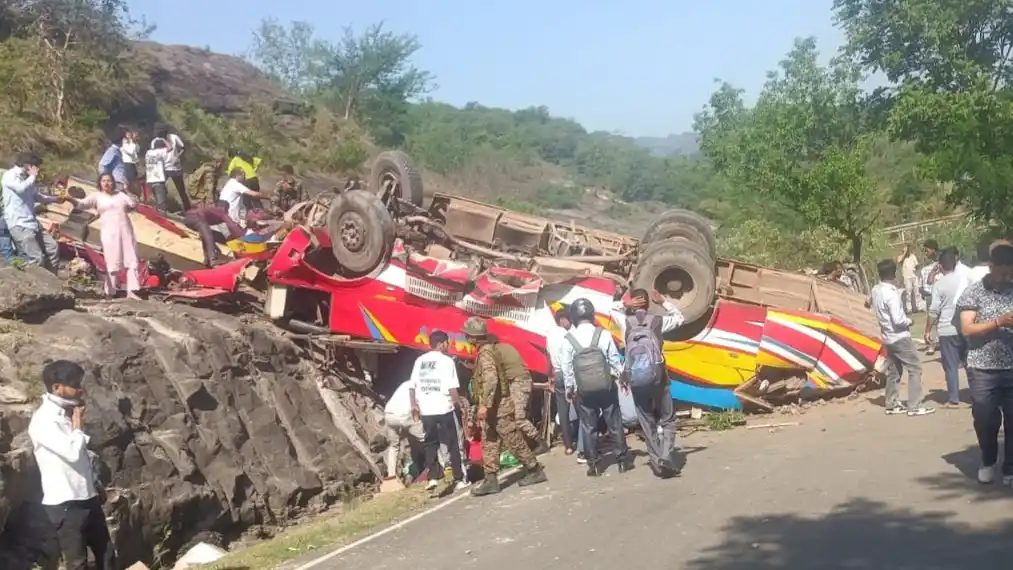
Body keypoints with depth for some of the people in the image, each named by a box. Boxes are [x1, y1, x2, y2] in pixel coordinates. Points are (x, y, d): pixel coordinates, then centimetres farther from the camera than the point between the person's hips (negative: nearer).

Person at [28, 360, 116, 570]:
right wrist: (78, 428, -10)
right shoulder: (43, 420, -18)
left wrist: (96, 486, 15)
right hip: (65, 504, -8)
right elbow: (72, 452, -28)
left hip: (87, 498, 8)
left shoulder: (68, 414, 9)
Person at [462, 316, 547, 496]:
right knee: (489, 444, 7)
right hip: (493, 407, 10)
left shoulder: (485, 353, -17)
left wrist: (484, 405, -32)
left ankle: (536, 471, 8)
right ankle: (491, 480, 7)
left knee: (514, 441, -2)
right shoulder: (486, 351, 14)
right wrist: (483, 406, 26)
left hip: (498, 406, -10)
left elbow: (491, 380, -30)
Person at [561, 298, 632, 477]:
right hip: (606, 387, 0)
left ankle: (593, 465, 9)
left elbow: (567, 367, -2)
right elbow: (615, 359, -3)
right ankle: (622, 460, 14)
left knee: (588, 427, 9)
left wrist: (569, 388, 10)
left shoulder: (568, 340, -6)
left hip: (583, 390, 0)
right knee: (614, 424, 9)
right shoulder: (603, 334, -9)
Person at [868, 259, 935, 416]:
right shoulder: (892, 294, -23)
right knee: (914, 368, -3)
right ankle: (915, 406, -5)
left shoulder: (875, 290, 2)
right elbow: (898, 320, -26)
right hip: (900, 337, -8)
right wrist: (909, 321, -8)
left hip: (887, 337, 8)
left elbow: (869, 304, 26)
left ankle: (892, 405, 19)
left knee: (893, 371, 15)